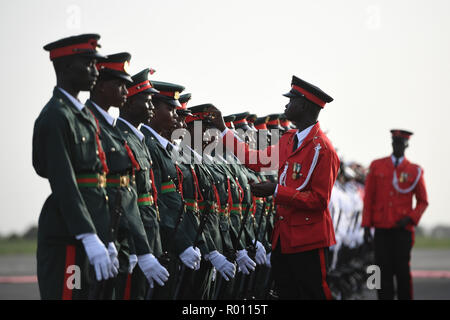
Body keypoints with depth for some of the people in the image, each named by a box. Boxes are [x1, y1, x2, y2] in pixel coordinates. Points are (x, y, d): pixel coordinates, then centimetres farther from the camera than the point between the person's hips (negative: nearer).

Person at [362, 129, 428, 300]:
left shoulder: (415, 171, 5)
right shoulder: (376, 166, 7)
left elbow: (423, 201, 9)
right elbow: (368, 198, 6)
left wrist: (411, 218, -8)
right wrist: (366, 225, 1)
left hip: (403, 229, -1)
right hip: (382, 228, 1)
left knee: (402, 269, -2)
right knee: (384, 269, 0)